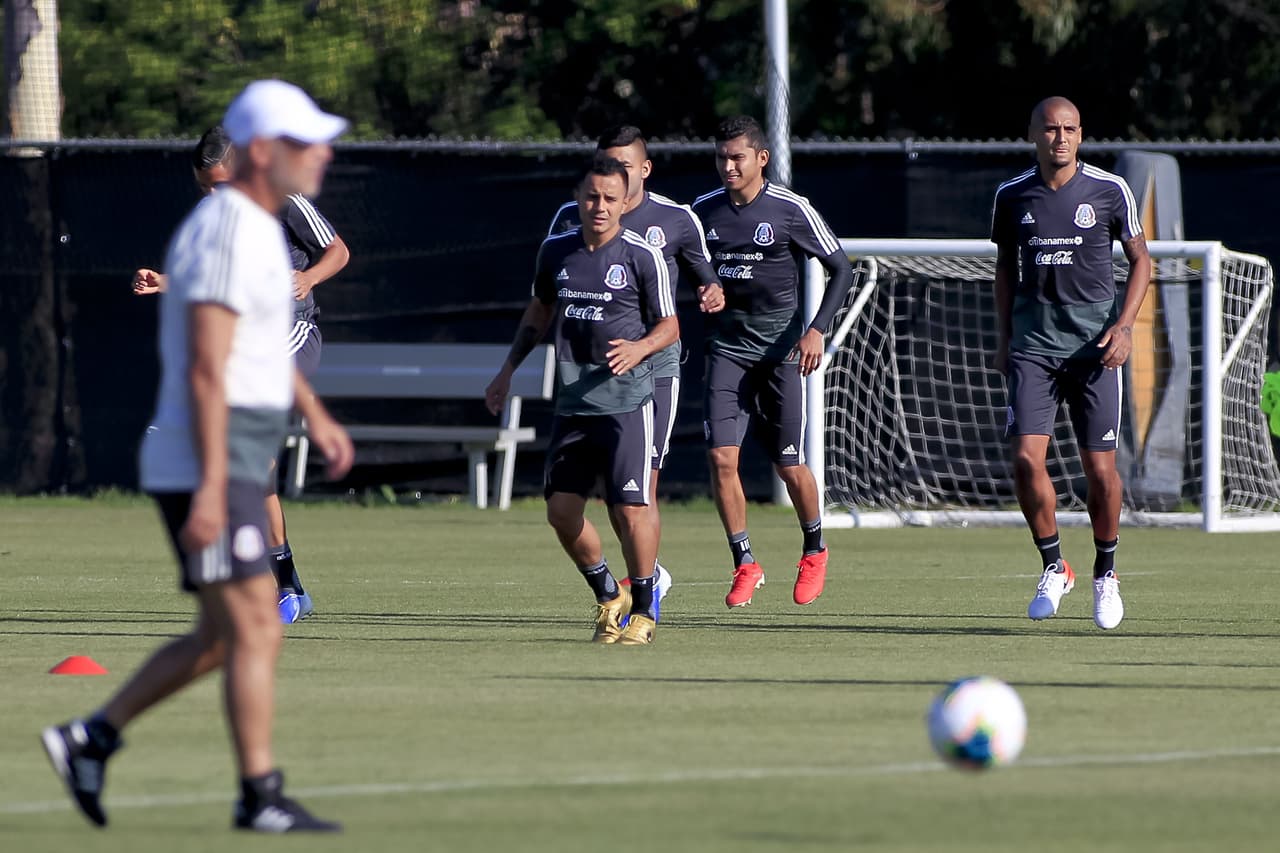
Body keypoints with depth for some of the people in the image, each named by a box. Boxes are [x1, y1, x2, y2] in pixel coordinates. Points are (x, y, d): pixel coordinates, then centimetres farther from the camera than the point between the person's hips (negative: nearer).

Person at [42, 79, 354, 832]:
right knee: (256, 631, -8)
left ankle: (91, 740, 18)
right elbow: (206, 368, -23)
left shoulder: (258, 228, 15)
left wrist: (314, 414, 31)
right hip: (209, 466, -10)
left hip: (233, 468, 10)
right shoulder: (228, 234, -17)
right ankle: (261, 797, -4)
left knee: (223, 637, 13)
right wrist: (211, 486, -27)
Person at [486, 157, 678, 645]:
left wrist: (639, 348, -22)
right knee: (561, 509, 2)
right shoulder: (556, 251, 8)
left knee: (629, 508, -12)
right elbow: (540, 311, 23)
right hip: (572, 403, 5)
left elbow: (669, 325, -2)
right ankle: (608, 597, 24)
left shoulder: (643, 256, -6)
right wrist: (509, 369, 21)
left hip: (627, 400, -5)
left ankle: (643, 612, 4)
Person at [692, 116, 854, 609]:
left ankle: (814, 550, 26)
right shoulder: (703, 212, 4)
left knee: (789, 465, -1)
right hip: (727, 346, 3)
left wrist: (817, 329, -13)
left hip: (781, 347, -3)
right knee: (721, 457, -11)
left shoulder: (791, 211, -7)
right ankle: (745, 565, 0)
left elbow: (841, 271, -3)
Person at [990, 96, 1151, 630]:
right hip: (1033, 340, 1)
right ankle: (1053, 567, 6)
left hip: (1094, 342, -1)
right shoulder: (1012, 196, 4)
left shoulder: (1109, 190, -1)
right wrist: (1004, 337, 12)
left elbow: (1140, 260, 8)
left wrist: (1125, 325, -5)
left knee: (1099, 467, -3)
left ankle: (1106, 574, 19)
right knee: (1026, 457, -13)